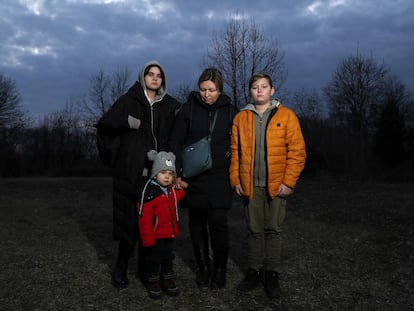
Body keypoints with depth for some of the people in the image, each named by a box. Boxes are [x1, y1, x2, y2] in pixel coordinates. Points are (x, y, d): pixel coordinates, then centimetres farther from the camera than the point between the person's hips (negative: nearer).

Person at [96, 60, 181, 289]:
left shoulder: (169, 105, 14)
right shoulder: (128, 100, 5)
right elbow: (104, 124, -1)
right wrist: (129, 122, -13)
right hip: (131, 172, -3)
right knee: (130, 220, -2)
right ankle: (120, 268, 13)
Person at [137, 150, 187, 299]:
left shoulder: (173, 189, 1)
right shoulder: (149, 192, -22)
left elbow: (178, 196, 25)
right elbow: (144, 218, -20)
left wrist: (183, 186, 6)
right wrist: (148, 240, -19)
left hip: (170, 233, 6)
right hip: (155, 235, -6)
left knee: (168, 258, 20)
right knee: (153, 260, 11)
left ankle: (168, 280, 35)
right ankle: (153, 283, 28)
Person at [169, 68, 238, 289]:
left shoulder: (230, 111, 4)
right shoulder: (188, 108, 2)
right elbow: (175, 142, 1)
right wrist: (177, 173, -5)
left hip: (219, 177, -1)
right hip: (193, 177, 1)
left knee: (217, 221, -9)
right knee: (196, 222, 7)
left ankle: (220, 268, 11)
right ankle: (203, 267, 22)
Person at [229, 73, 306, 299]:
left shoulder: (286, 116, 0)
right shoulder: (241, 118, 7)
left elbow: (297, 151, -4)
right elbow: (235, 152, 7)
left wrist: (288, 182, -11)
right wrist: (236, 180, -1)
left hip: (277, 185, -2)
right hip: (250, 185, 2)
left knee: (273, 230, 6)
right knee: (254, 230, 10)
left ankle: (271, 273, 19)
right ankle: (255, 271, 22)